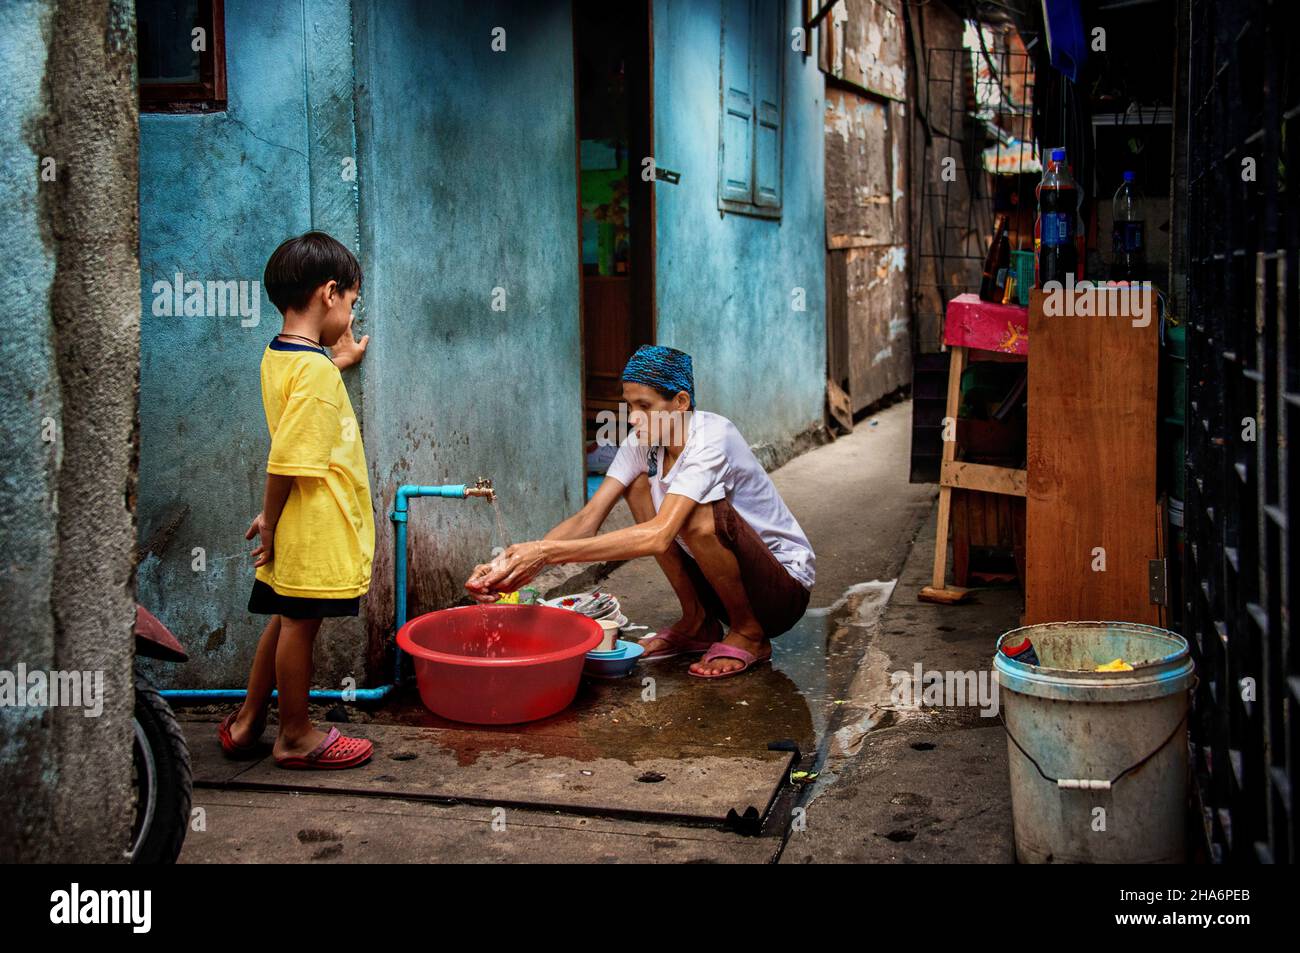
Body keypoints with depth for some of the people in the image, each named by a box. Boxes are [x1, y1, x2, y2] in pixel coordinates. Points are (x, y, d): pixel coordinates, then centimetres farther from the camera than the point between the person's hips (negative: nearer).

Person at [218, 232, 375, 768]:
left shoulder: (280, 357, 7)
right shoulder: (314, 369, -21)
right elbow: (286, 460, -23)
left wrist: (338, 361, 25)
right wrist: (272, 523, -14)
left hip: (300, 527, 9)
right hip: (316, 529, -9)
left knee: (288, 620, 19)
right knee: (299, 624, 5)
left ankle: (246, 725, 30)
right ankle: (296, 737, 20)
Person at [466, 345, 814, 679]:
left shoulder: (712, 438, -28)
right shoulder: (642, 442, -6)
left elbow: (658, 537, -39)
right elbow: (588, 519, -13)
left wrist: (549, 552, -42)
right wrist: (518, 561, -29)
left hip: (786, 585, -7)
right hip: (721, 579, 7)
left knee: (700, 514, -33)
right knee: (639, 485, -6)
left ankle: (749, 634, -8)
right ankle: (697, 623, 4)